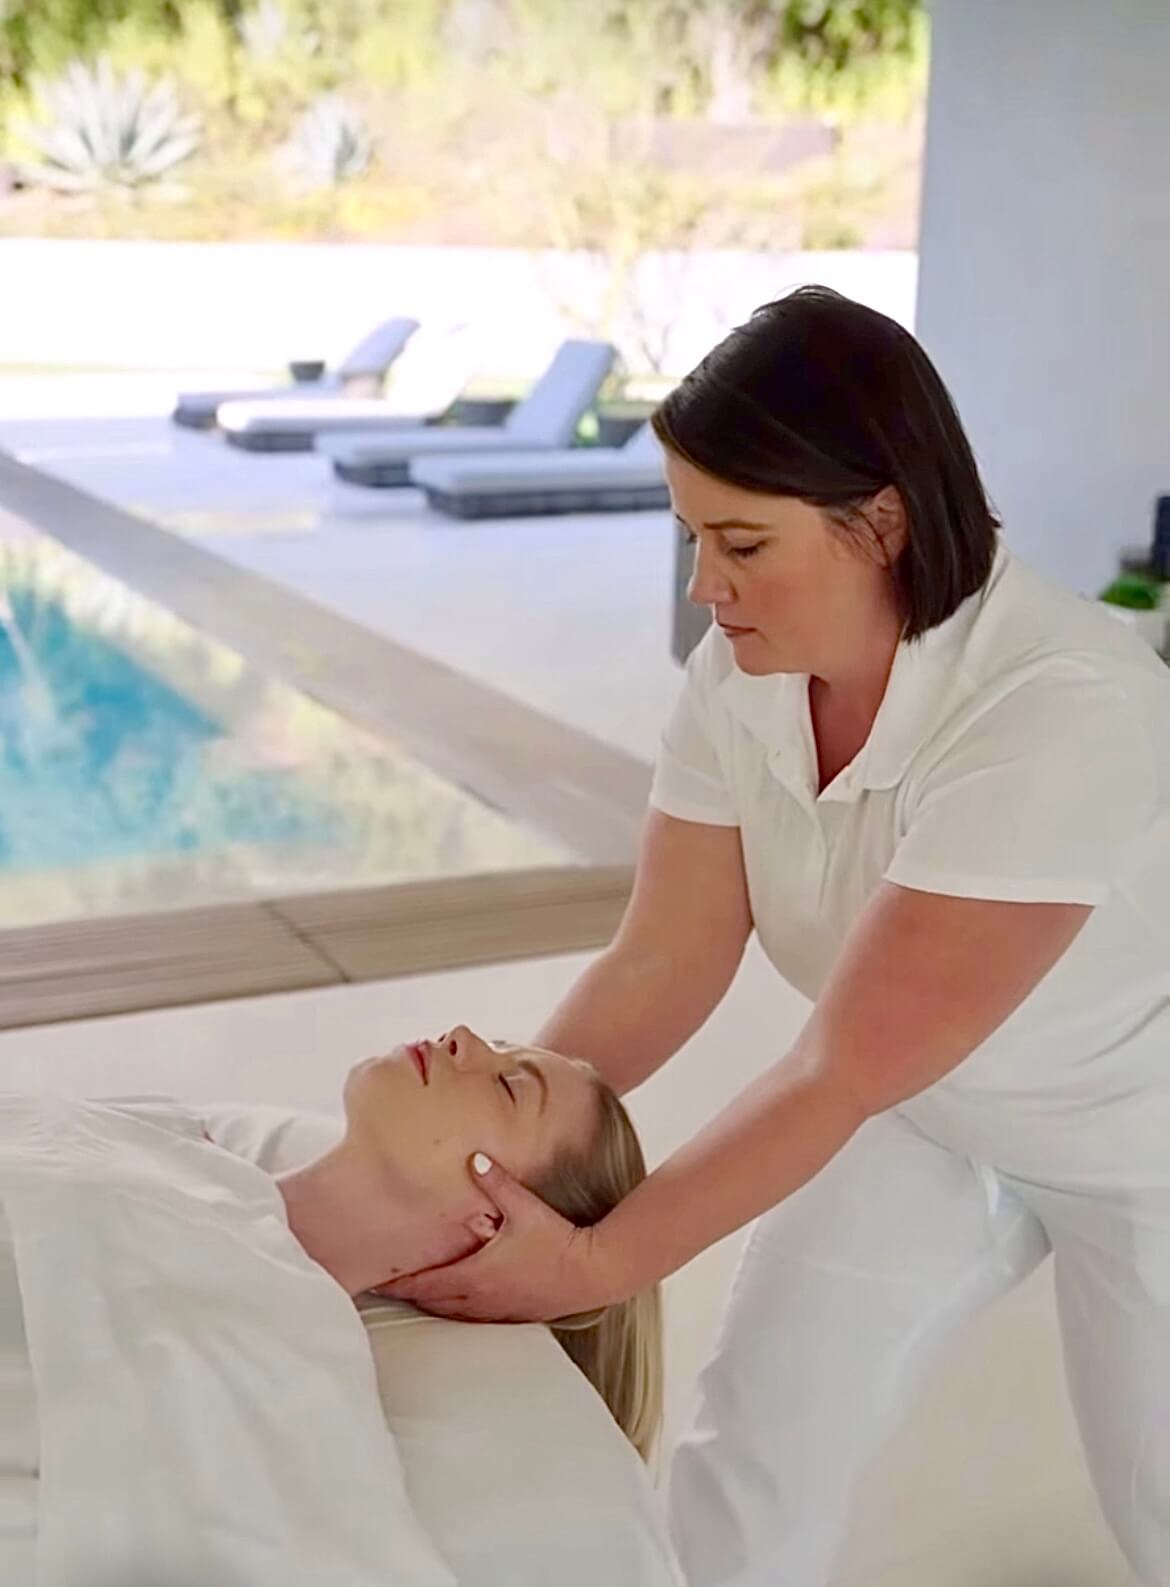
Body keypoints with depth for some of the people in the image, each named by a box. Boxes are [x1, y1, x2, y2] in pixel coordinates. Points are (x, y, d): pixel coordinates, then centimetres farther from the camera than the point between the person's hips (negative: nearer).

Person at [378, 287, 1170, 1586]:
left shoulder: (1060, 713, -37)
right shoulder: (743, 670, -18)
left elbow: (839, 1072, -35)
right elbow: (661, 962, -14)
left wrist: (593, 1266, -33)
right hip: (921, 1105, 5)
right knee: (754, 1432, 1)